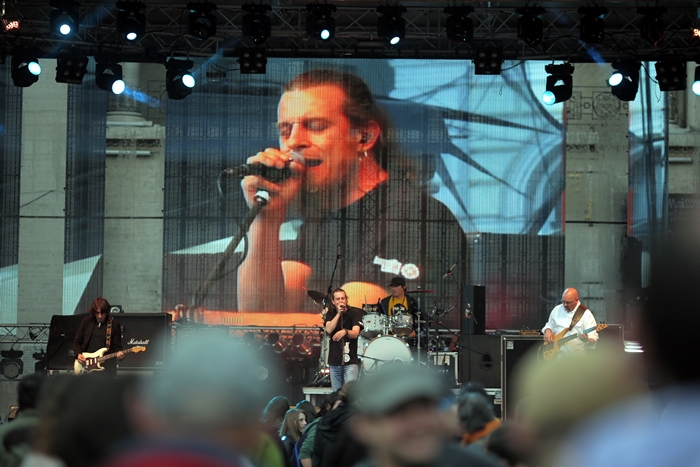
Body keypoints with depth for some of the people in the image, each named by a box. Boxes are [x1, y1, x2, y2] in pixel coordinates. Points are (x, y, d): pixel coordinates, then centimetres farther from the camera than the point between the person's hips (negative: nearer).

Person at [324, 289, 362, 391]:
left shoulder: (354, 313, -4)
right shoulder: (330, 313, 8)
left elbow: (355, 333, -18)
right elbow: (329, 330, -9)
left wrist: (345, 331, -40)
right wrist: (339, 313, -15)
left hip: (350, 360, -4)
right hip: (334, 361, 4)